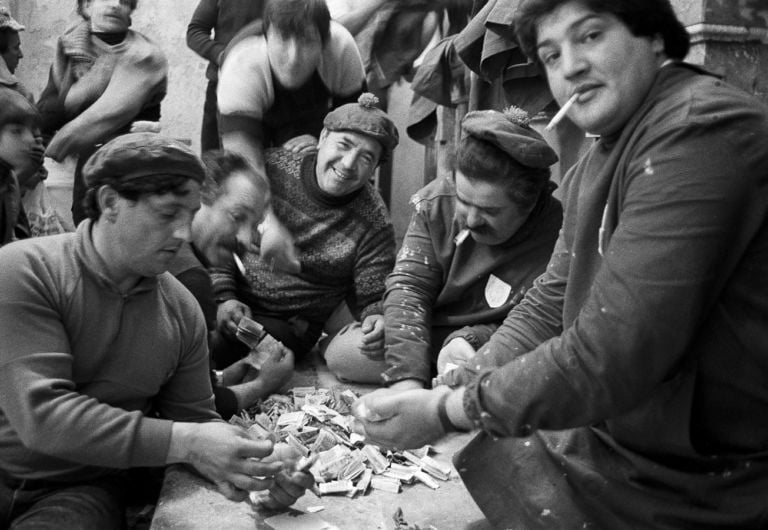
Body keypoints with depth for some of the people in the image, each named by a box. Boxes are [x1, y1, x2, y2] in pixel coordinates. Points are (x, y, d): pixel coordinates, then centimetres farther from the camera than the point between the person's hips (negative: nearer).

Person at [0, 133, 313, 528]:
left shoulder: (182, 311, -1)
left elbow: (194, 418, 8)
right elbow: (41, 414, -23)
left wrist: (252, 468, -11)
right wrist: (184, 442, -28)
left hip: (83, 490, 2)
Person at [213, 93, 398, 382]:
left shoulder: (373, 225, -8)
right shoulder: (269, 167, -6)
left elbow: (372, 299, -3)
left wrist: (378, 321, -28)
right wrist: (224, 296, -10)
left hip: (286, 325, -2)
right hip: (229, 305, 3)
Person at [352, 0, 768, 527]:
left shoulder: (704, 126, -24)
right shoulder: (592, 170, 8)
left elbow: (612, 355, -29)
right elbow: (548, 307, 8)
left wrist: (450, 412, -19)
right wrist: (446, 392, -4)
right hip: (607, 437, 8)